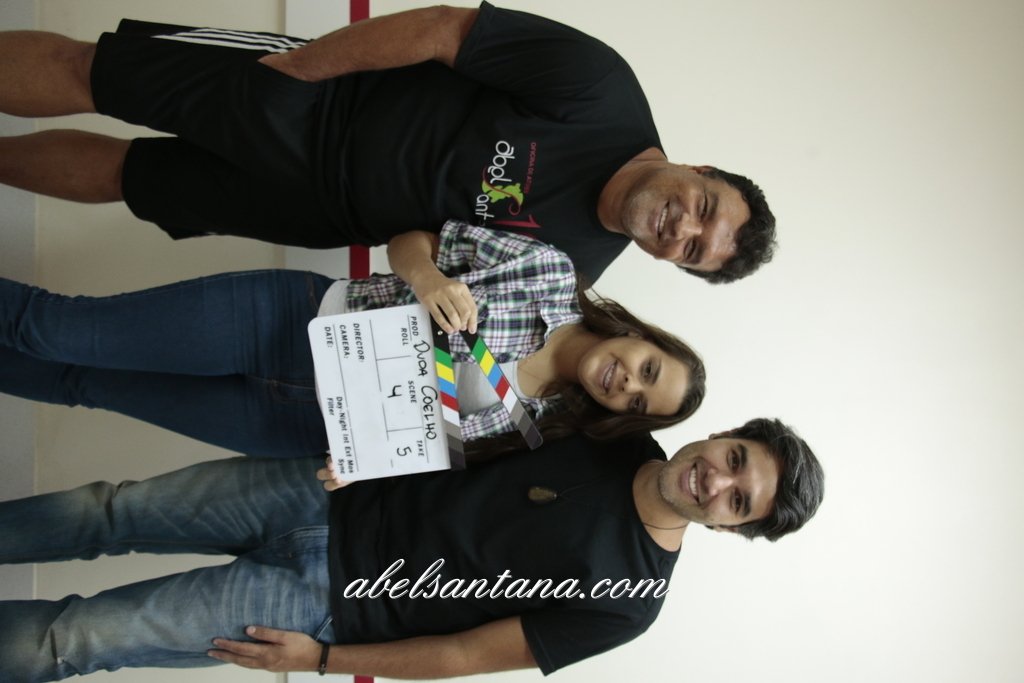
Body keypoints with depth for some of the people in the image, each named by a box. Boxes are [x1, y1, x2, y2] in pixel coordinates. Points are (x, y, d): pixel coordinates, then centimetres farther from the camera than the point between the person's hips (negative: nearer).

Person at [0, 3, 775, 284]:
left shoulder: (573, 263, -10)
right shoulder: (599, 88, -21)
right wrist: (290, 64, -16)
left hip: (326, 207, 2)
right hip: (305, 93, -2)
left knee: (114, 172, 7)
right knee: (80, 71, -2)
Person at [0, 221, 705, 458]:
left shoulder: (534, 431, -4)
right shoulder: (552, 271, -7)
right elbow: (412, 236, -2)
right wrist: (425, 274, -24)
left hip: (311, 429, 1)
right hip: (296, 314, 0)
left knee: (88, 384, 1)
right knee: (61, 331, -5)